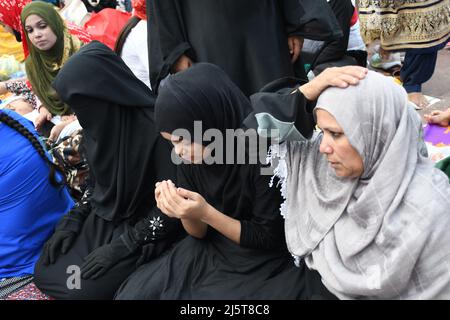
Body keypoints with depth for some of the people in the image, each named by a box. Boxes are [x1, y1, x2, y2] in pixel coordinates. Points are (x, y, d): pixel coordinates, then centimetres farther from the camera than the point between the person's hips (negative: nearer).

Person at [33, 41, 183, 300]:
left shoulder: (156, 127, -27)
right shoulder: (101, 123, -4)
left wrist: (122, 246, -20)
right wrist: (73, 221, 2)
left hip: (146, 230, -7)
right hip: (104, 219, 7)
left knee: (84, 288, -15)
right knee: (46, 273, -2)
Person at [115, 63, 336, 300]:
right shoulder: (189, 157, -8)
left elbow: (269, 239, -16)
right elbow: (199, 232, 2)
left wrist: (206, 213, -27)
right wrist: (184, 213, -20)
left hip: (267, 266, -5)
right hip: (211, 253, 6)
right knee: (136, 291, -5)